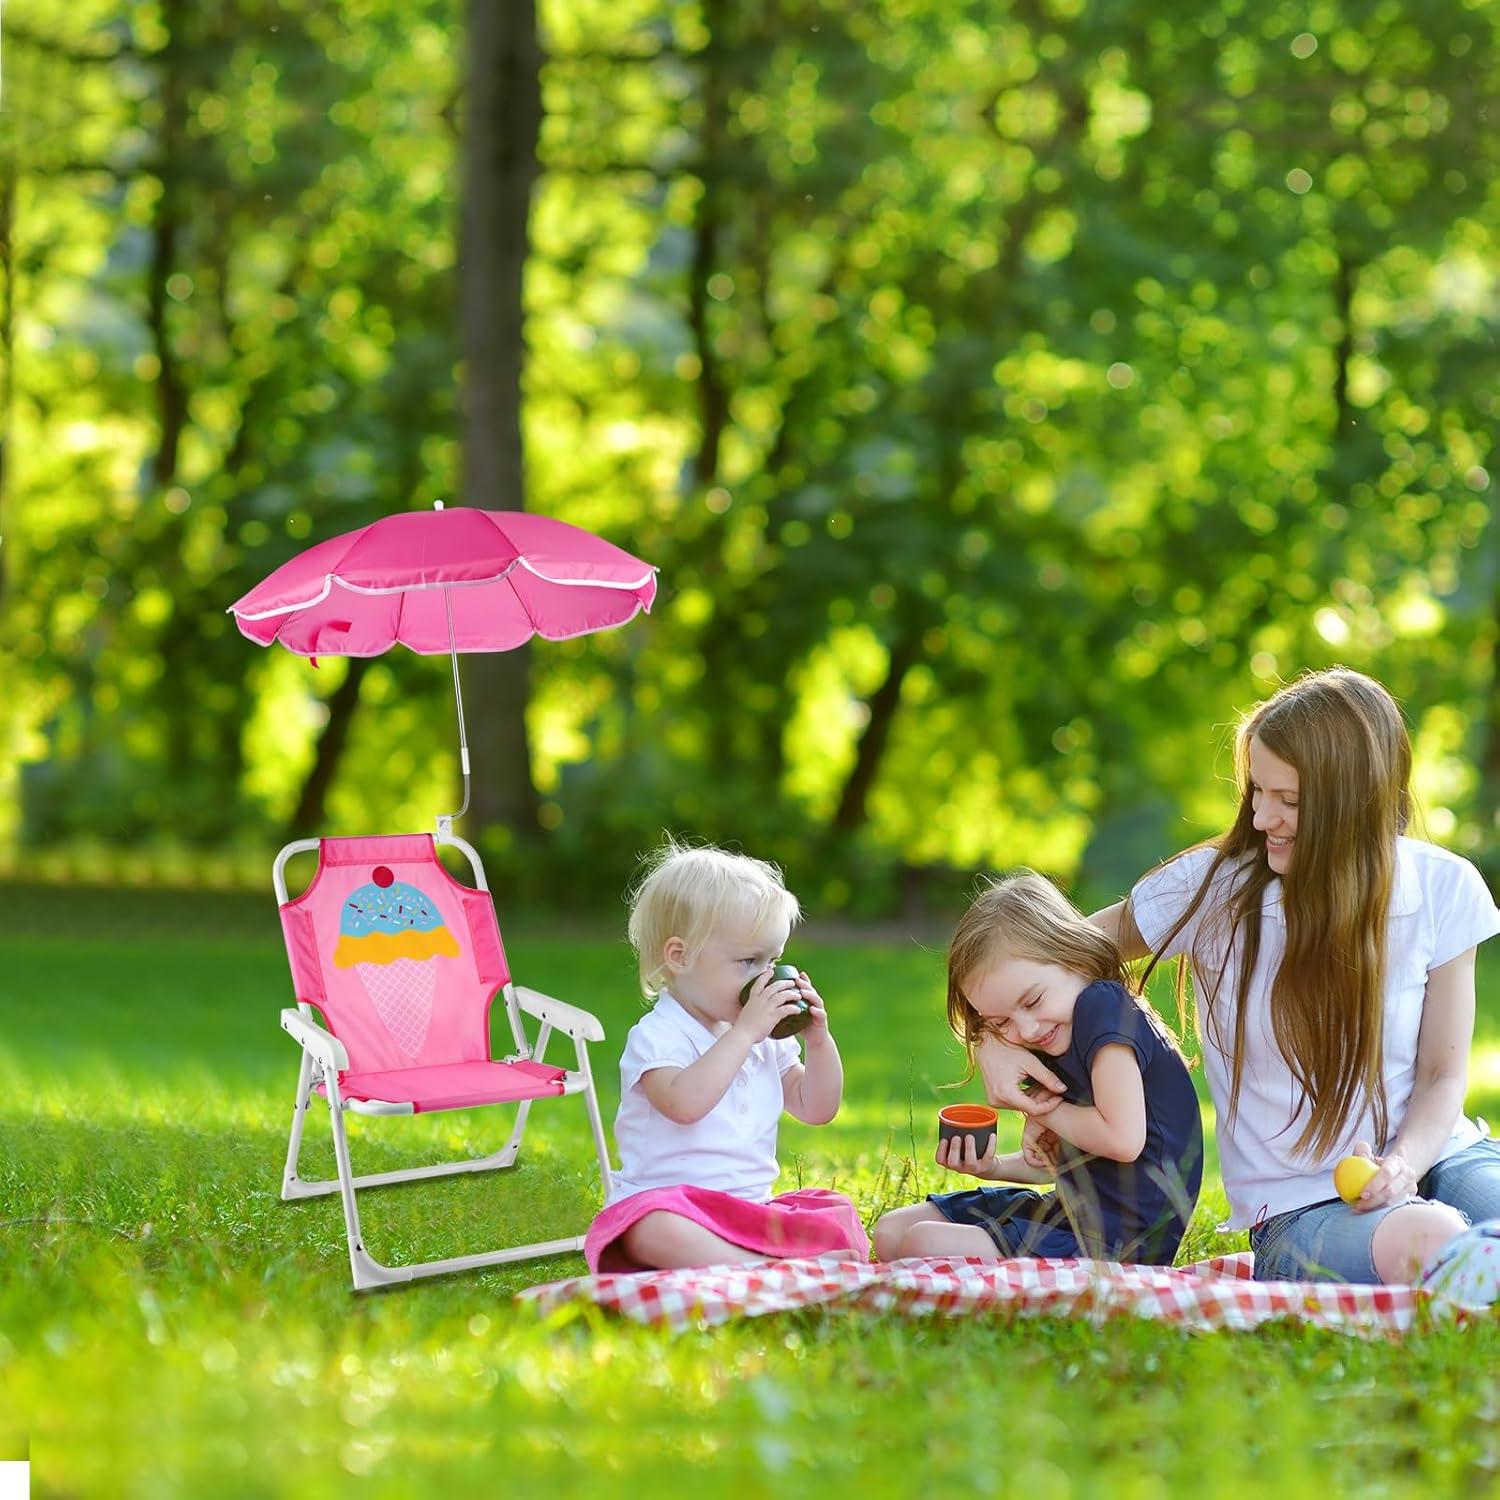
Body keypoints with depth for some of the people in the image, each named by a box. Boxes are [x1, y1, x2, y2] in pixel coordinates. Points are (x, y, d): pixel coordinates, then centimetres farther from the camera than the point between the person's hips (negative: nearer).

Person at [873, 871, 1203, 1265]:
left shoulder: (1104, 1007, -16)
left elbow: (1123, 1139, -27)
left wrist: (1049, 1112, -10)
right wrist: (994, 1167, 3)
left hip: (1117, 1244, -11)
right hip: (1071, 1215, 11)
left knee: (926, 1245, -23)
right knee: (891, 1232, 12)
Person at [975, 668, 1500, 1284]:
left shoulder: (1442, 890, -1)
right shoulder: (1212, 887, -4)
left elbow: (1444, 1074, 4)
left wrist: (1403, 1164, -17)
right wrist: (997, 1040, -8)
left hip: (1437, 1155, 2)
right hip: (1298, 1207, -2)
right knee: (1426, 1243, -39)